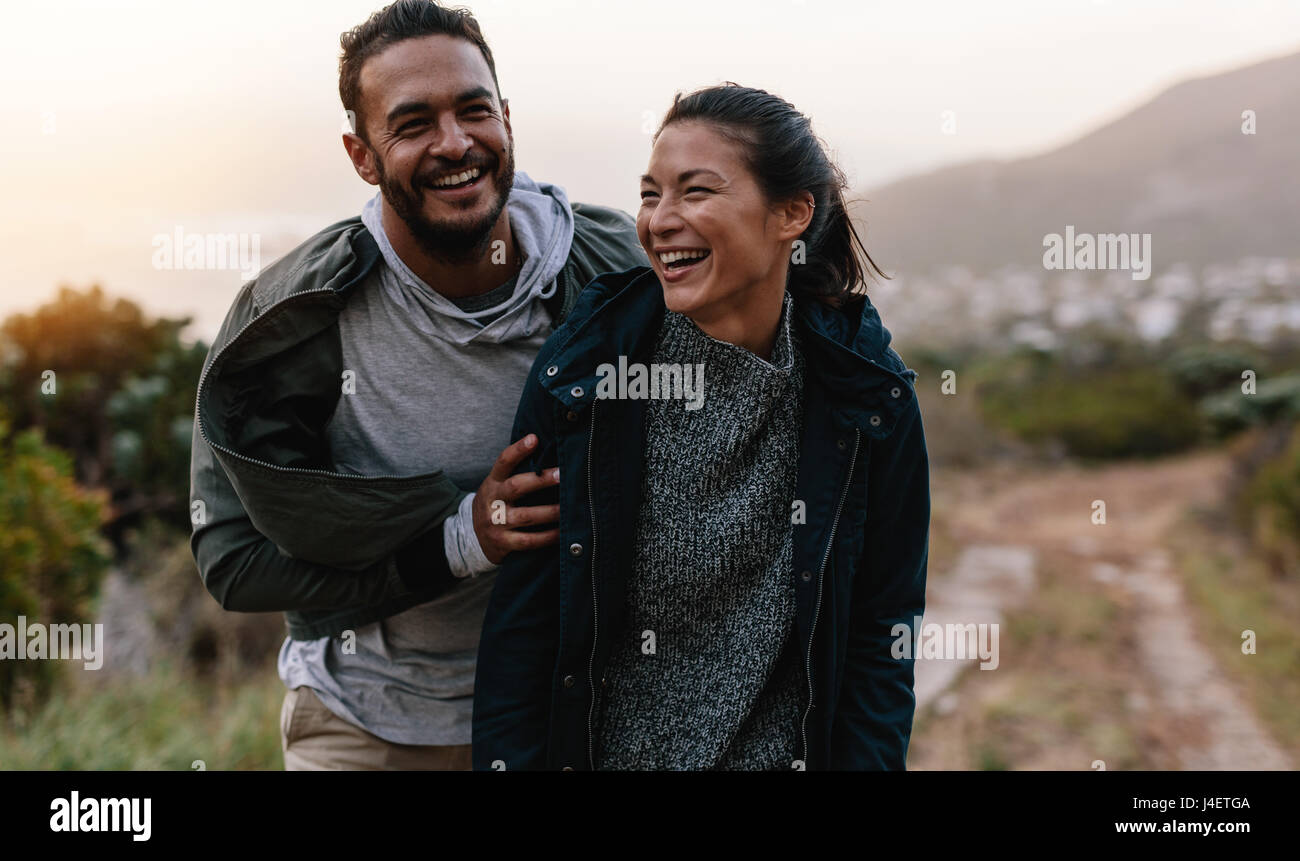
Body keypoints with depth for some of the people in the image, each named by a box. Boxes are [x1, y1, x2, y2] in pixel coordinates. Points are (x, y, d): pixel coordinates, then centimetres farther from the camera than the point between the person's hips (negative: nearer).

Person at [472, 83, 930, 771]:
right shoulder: (577, 370, -13)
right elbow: (520, 621, -9)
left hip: (790, 752, 0)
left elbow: (881, 636, -4)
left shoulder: (872, 397, -11)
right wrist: (509, 757, -13)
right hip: (603, 749, 0)